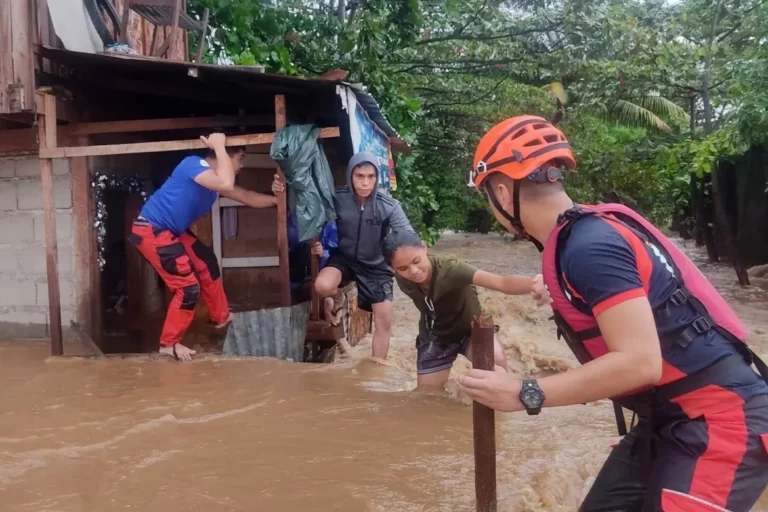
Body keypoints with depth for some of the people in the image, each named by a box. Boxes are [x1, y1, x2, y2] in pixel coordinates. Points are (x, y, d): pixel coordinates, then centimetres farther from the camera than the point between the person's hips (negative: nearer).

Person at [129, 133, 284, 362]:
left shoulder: (214, 177, 8)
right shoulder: (194, 164, -20)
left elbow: (249, 198, 14)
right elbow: (226, 185, -37)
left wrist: (276, 198, 1)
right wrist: (219, 146, -24)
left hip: (171, 230, 10)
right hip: (151, 231, -10)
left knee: (206, 263, 20)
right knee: (188, 286, -8)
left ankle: (222, 318, 36)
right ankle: (169, 344, 8)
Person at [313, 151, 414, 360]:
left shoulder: (389, 206, -21)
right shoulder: (338, 199, -17)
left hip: (376, 266, 0)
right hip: (344, 257, 0)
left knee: (384, 321, 0)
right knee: (323, 286, -31)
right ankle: (338, 299, 6)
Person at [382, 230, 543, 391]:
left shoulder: (449, 268, -39)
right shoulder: (403, 279, -23)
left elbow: (501, 283, -56)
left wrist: (536, 284, -73)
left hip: (471, 327, -3)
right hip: (435, 336, 4)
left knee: (497, 361, -34)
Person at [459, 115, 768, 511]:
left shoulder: (589, 246, -24)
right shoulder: (584, 233, 4)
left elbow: (639, 362, -28)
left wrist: (525, 394, -25)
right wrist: (560, 292, 26)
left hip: (720, 421, -9)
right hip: (672, 418, 9)